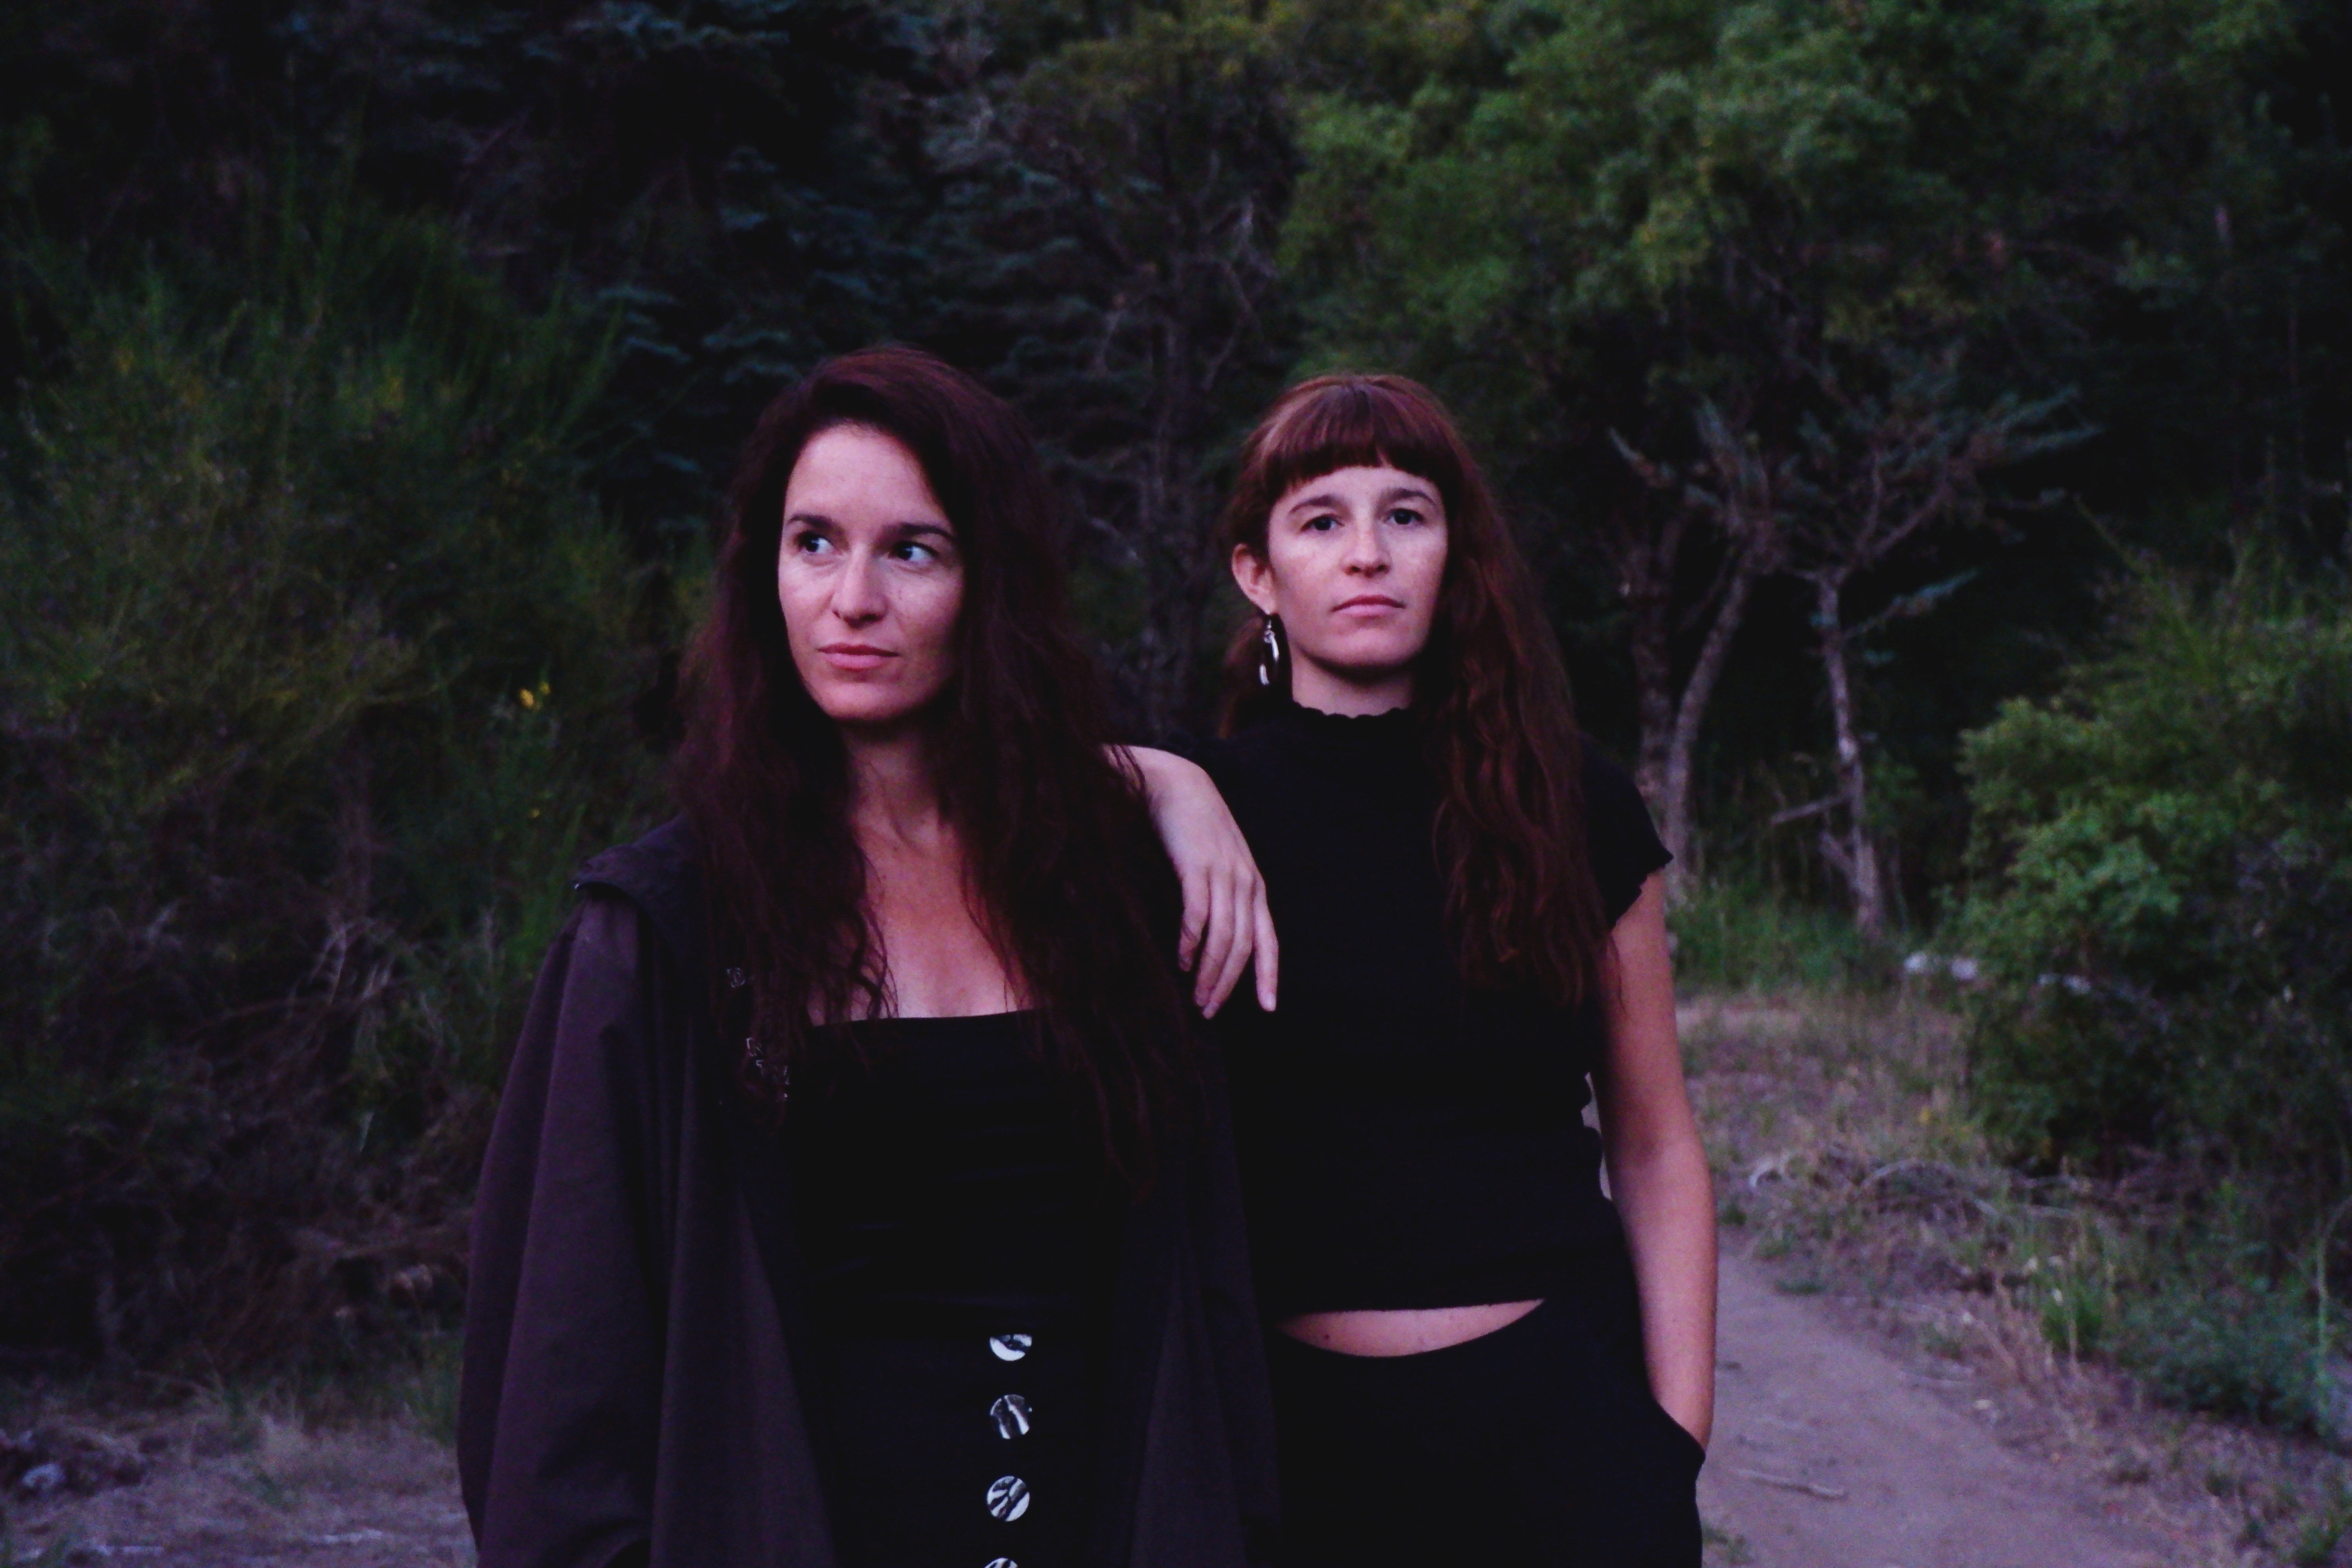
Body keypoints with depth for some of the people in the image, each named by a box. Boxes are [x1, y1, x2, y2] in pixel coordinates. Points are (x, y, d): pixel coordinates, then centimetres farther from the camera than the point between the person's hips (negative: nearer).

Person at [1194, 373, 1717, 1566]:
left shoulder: (1578, 810, 2)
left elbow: (1655, 1150, 4)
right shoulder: (1212, 813, 0)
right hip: (1303, 1418, 0)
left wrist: (1677, 1441, 0)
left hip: (1558, 1412, 1)